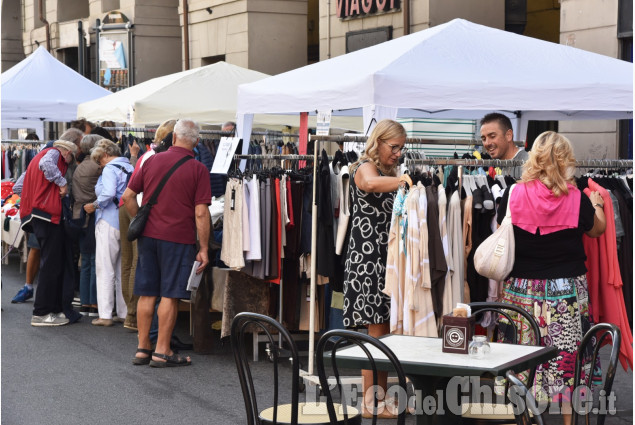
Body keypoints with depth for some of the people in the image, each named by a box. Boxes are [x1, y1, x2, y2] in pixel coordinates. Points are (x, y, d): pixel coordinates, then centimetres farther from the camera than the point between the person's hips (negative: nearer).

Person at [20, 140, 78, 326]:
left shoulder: (45, 154, 26)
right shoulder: (54, 153, -1)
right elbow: (46, 164, -25)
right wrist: (62, 182, -18)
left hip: (41, 216, 10)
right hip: (47, 214, -10)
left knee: (56, 263, 14)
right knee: (52, 264, -8)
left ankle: (54, 308, 18)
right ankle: (41, 313, -6)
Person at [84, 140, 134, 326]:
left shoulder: (110, 169, -10)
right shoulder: (130, 168, 14)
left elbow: (108, 193, -24)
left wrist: (94, 205, -11)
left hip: (109, 223, -8)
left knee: (105, 270, -3)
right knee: (123, 270, 13)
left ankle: (105, 315, -3)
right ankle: (124, 313, 16)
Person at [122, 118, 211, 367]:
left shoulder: (152, 161, 5)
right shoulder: (198, 169, -7)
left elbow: (128, 196, 7)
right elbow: (201, 212, -11)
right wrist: (203, 249, -6)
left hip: (148, 235, 4)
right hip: (179, 238, -4)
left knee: (147, 293, 10)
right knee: (170, 295, 1)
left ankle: (142, 349, 17)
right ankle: (162, 351, 5)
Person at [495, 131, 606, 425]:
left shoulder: (514, 196, -8)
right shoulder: (576, 199, -9)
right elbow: (597, 229, 11)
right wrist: (597, 205, 29)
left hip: (522, 288, 1)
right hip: (567, 290, -1)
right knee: (568, 356, 6)